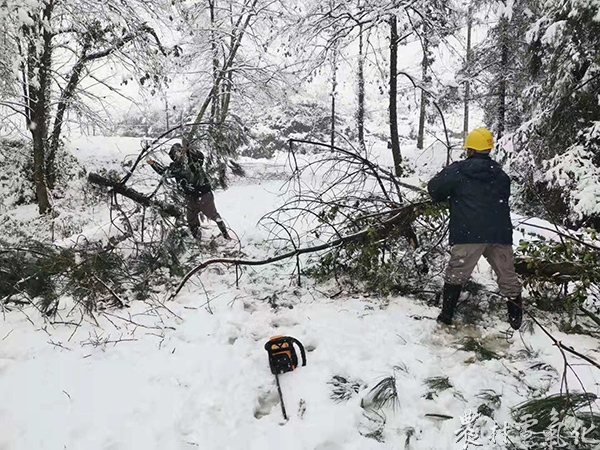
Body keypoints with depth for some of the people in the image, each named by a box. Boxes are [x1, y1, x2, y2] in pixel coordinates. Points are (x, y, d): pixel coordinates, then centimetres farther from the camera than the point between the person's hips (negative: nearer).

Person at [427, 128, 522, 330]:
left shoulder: (458, 170, -2)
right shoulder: (501, 174, 15)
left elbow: (434, 188, -1)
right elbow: (503, 200, 22)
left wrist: (448, 197, 19)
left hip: (469, 233, -4)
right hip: (499, 233, 4)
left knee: (456, 273, 7)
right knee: (508, 276, 13)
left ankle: (446, 315, 11)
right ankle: (516, 319, 20)